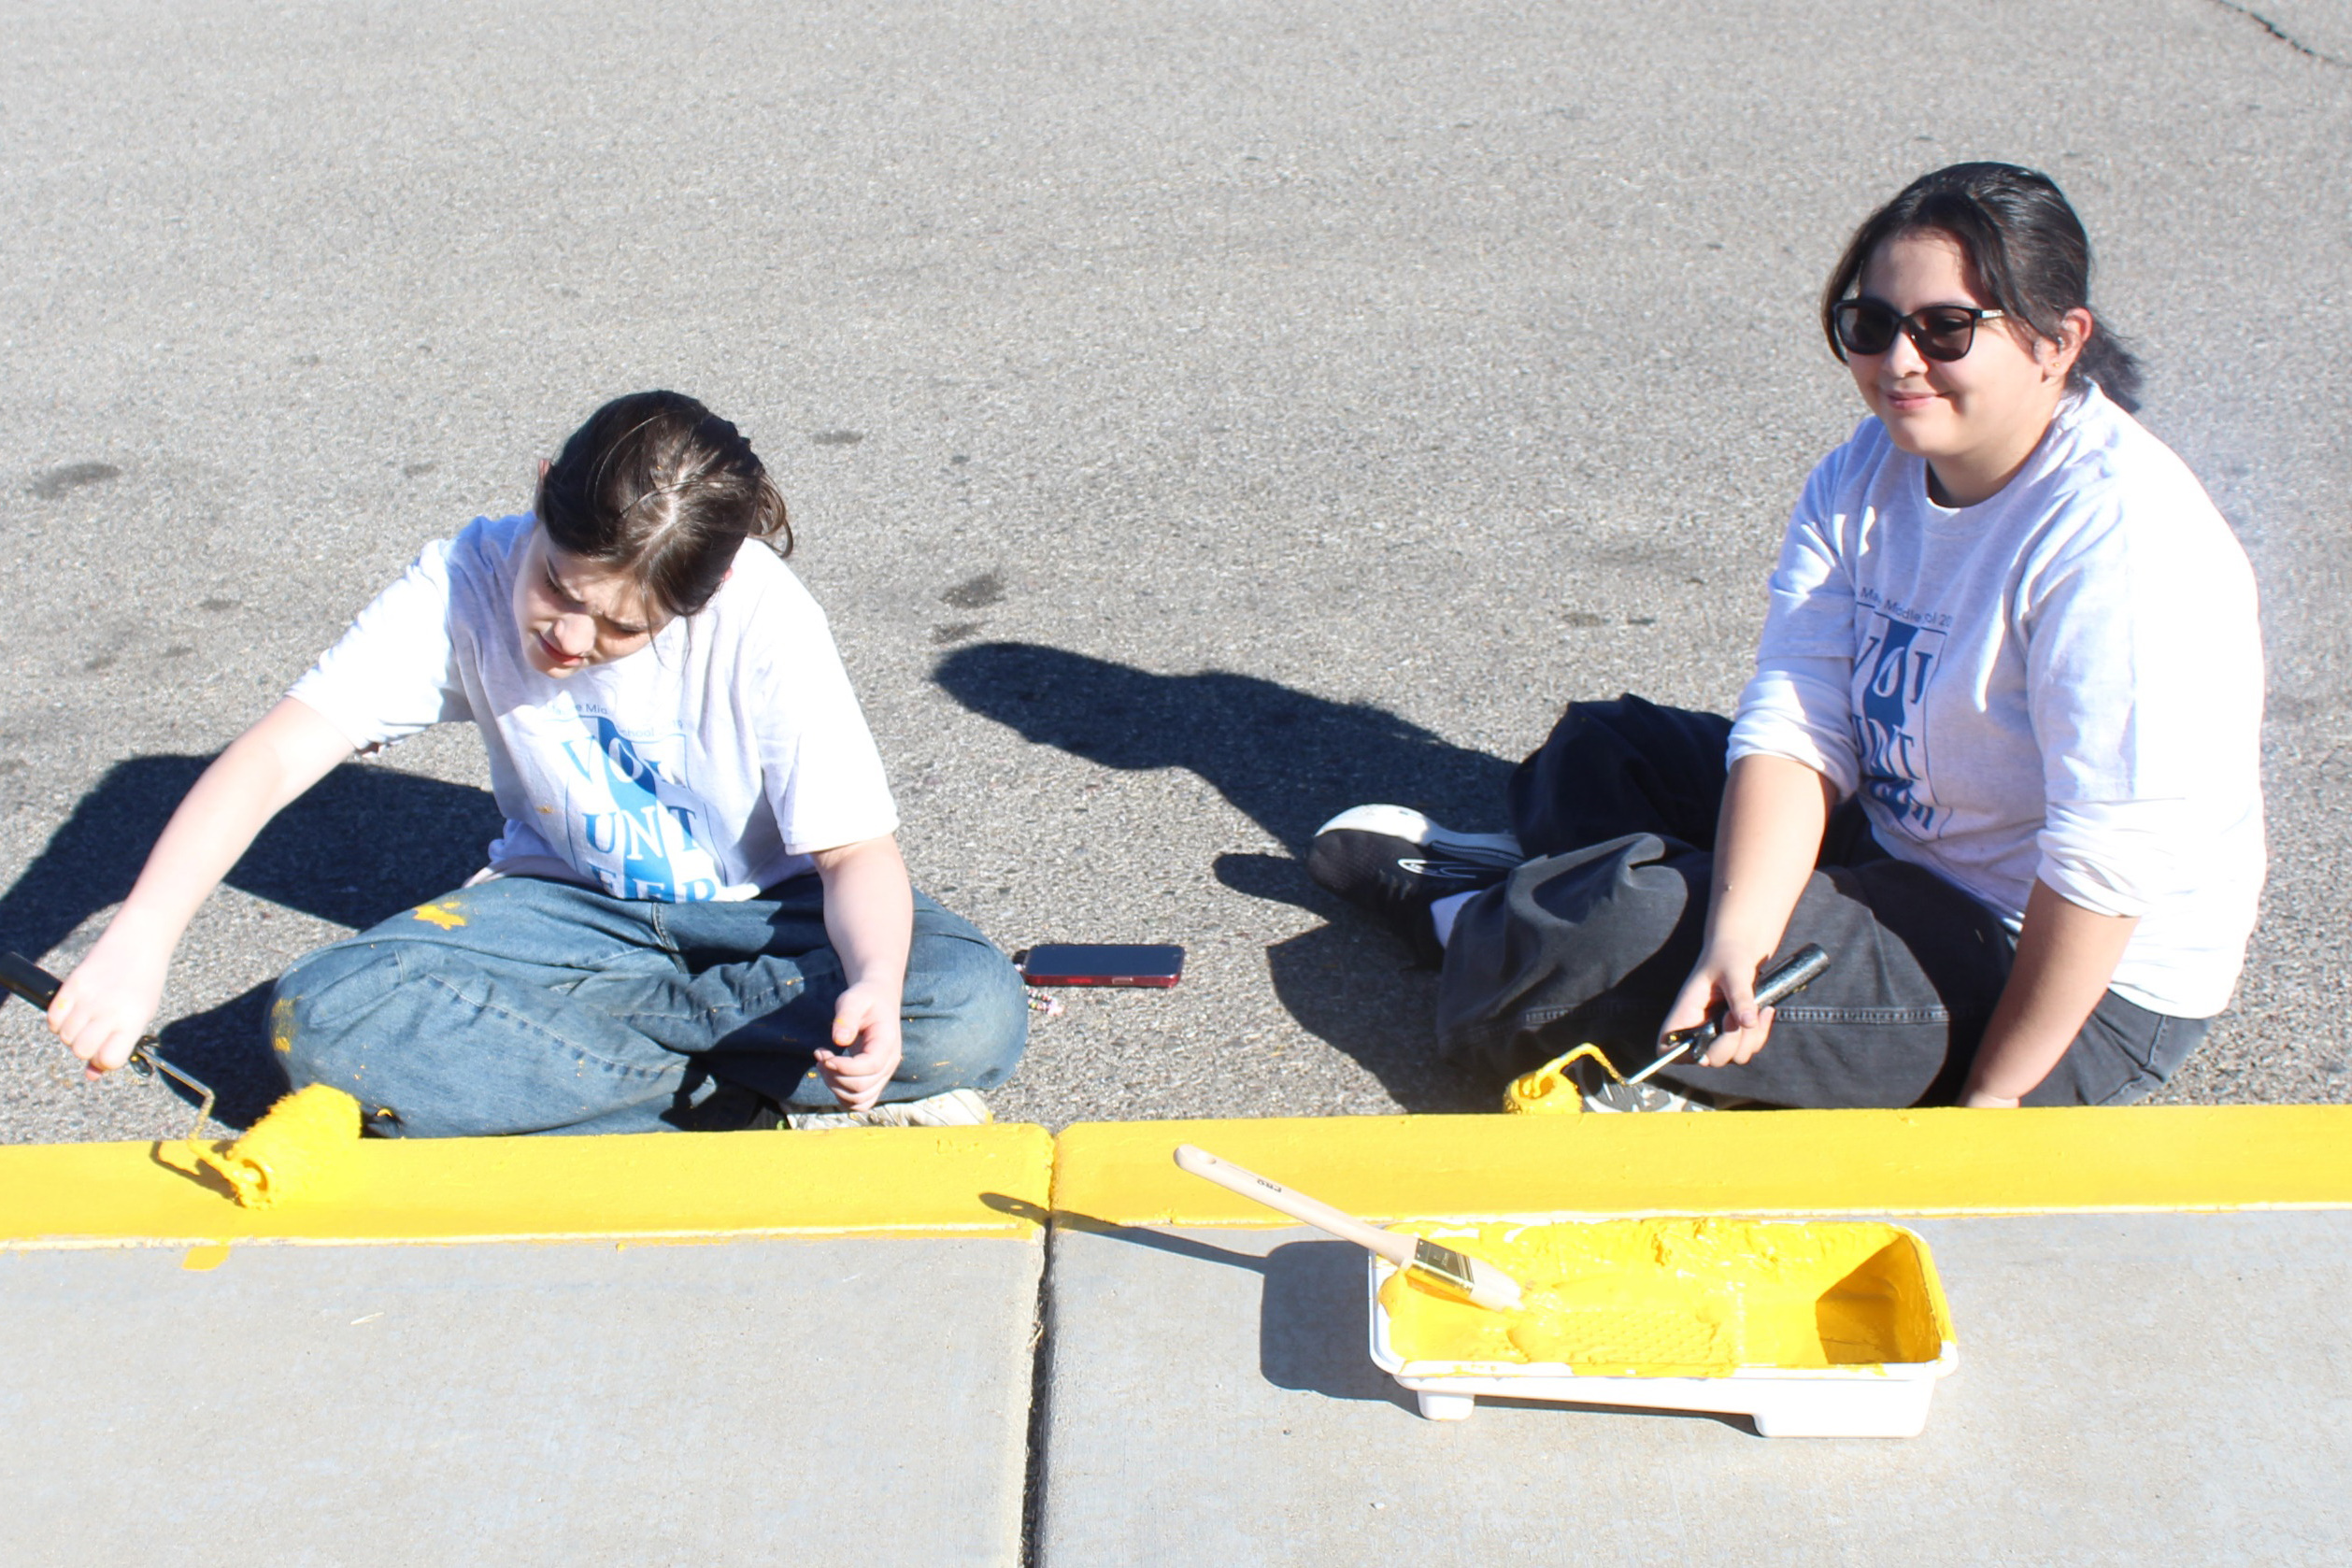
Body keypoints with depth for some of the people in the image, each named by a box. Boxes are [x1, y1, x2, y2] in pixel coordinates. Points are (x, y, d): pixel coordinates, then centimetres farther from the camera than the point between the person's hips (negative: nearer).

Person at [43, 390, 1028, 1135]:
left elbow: (857, 849, -24)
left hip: (763, 906, -1)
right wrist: (139, 941, -35)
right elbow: (278, 756, -23)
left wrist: (873, 985, -45)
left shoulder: (764, 622, -24)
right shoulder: (469, 582, -19)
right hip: (575, 903, 2)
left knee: (974, 1011, -31)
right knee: (329, 1017, -25)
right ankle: (772, 1098, -24)